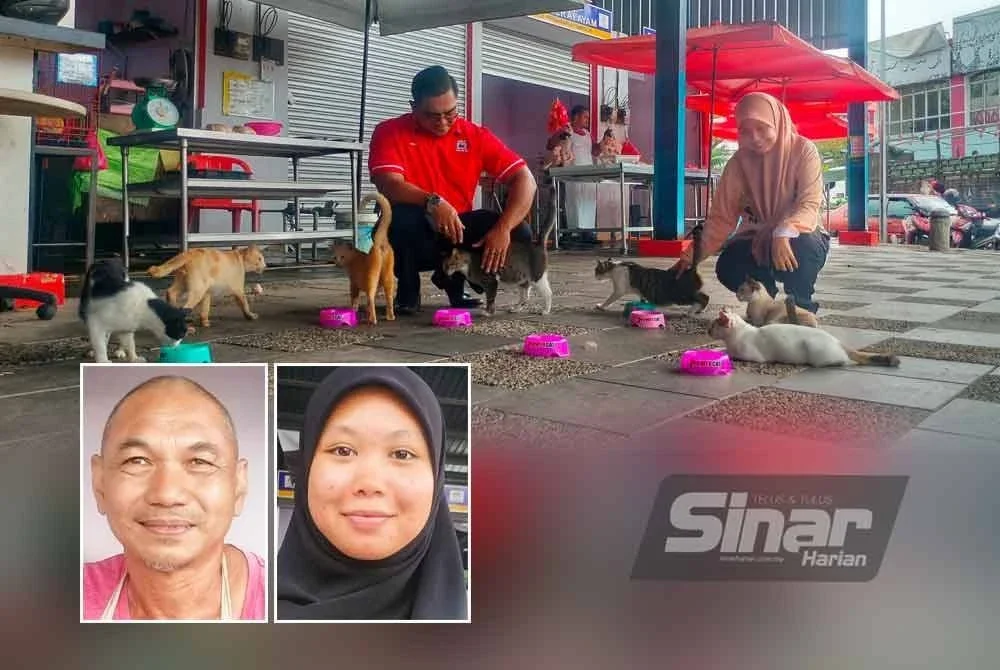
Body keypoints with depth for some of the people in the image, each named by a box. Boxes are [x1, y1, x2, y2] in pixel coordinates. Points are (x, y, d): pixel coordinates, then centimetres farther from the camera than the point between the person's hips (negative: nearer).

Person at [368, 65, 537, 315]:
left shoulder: (475, 135, -3)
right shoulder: (390, 132, -9)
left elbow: (524, 179, -9)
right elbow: (389, 185, -24)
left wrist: (503, 228, -25)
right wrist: (432, 202, -43)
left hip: (458, 228, 3)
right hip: (415, 232, -3)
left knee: (519, 233, -19)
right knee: (399, 217, -37)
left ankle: (453, 278, 9)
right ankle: (408, 290, -5)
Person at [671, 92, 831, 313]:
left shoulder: (802, 151, -14)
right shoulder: (738, 163, -6)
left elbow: (809, 204, -25)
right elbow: (721, 217, -7)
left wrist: (784, 233, -45)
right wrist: (692, 256, -18)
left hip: (800, 239, -3)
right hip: (757, 241, 3)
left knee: (798, 248, -38)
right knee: (728, 268, -28)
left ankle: (801, 307, -9)